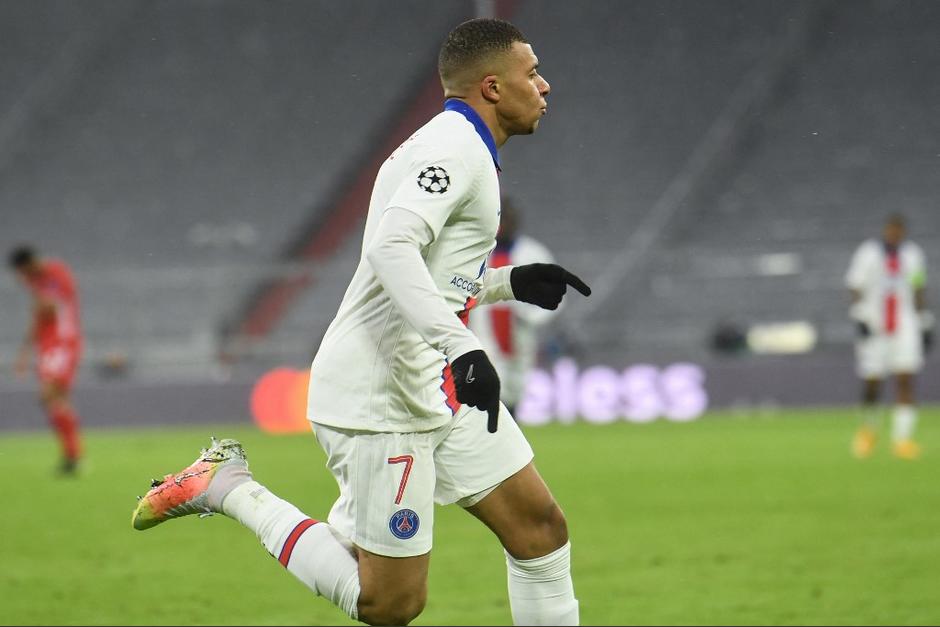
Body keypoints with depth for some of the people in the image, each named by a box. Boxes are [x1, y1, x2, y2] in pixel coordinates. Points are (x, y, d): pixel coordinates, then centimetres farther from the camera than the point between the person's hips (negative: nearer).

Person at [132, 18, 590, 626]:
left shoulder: (459, 147, 17)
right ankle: (229, 488, 2)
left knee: (540, 527, 6)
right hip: (379, 399, -11)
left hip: (439, 389, 11)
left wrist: (512, 283, 18)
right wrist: (462, 348, -40)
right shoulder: (454, 147, -15)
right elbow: (392, 247, -32)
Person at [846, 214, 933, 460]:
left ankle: (902, 438, -10)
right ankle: (868, 429, 27)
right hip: (874, 328, -2)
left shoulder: (912, 253, 10)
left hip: (905, 328, 2)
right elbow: (856, 290, -3)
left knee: (906, 381, -10)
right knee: (872, 385, 0)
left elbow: (918, 292, 16)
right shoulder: (868, 253, -2)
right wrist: (861, 319, -16)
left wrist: (925, 326, 13)